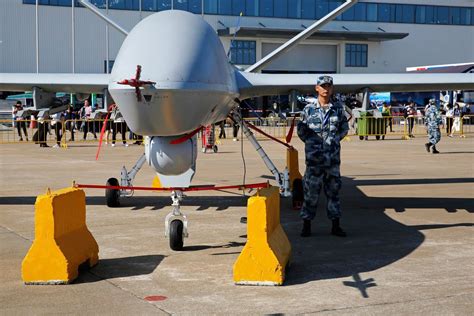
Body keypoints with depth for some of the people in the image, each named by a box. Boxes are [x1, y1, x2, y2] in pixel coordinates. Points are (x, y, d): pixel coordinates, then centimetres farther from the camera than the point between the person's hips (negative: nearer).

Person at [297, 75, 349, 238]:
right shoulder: (309, 109, 3)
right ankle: (307, 224, 10)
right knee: (311, 190, 1)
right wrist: (310, 142, -2)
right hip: (314, 157, -1)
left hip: (333, 156, 2)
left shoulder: (338, 109, 6)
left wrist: (335, 139, 4)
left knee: (333, 190, 7)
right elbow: (301, 130, 9)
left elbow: (344, 128, 16)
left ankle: (335, 225, 15)